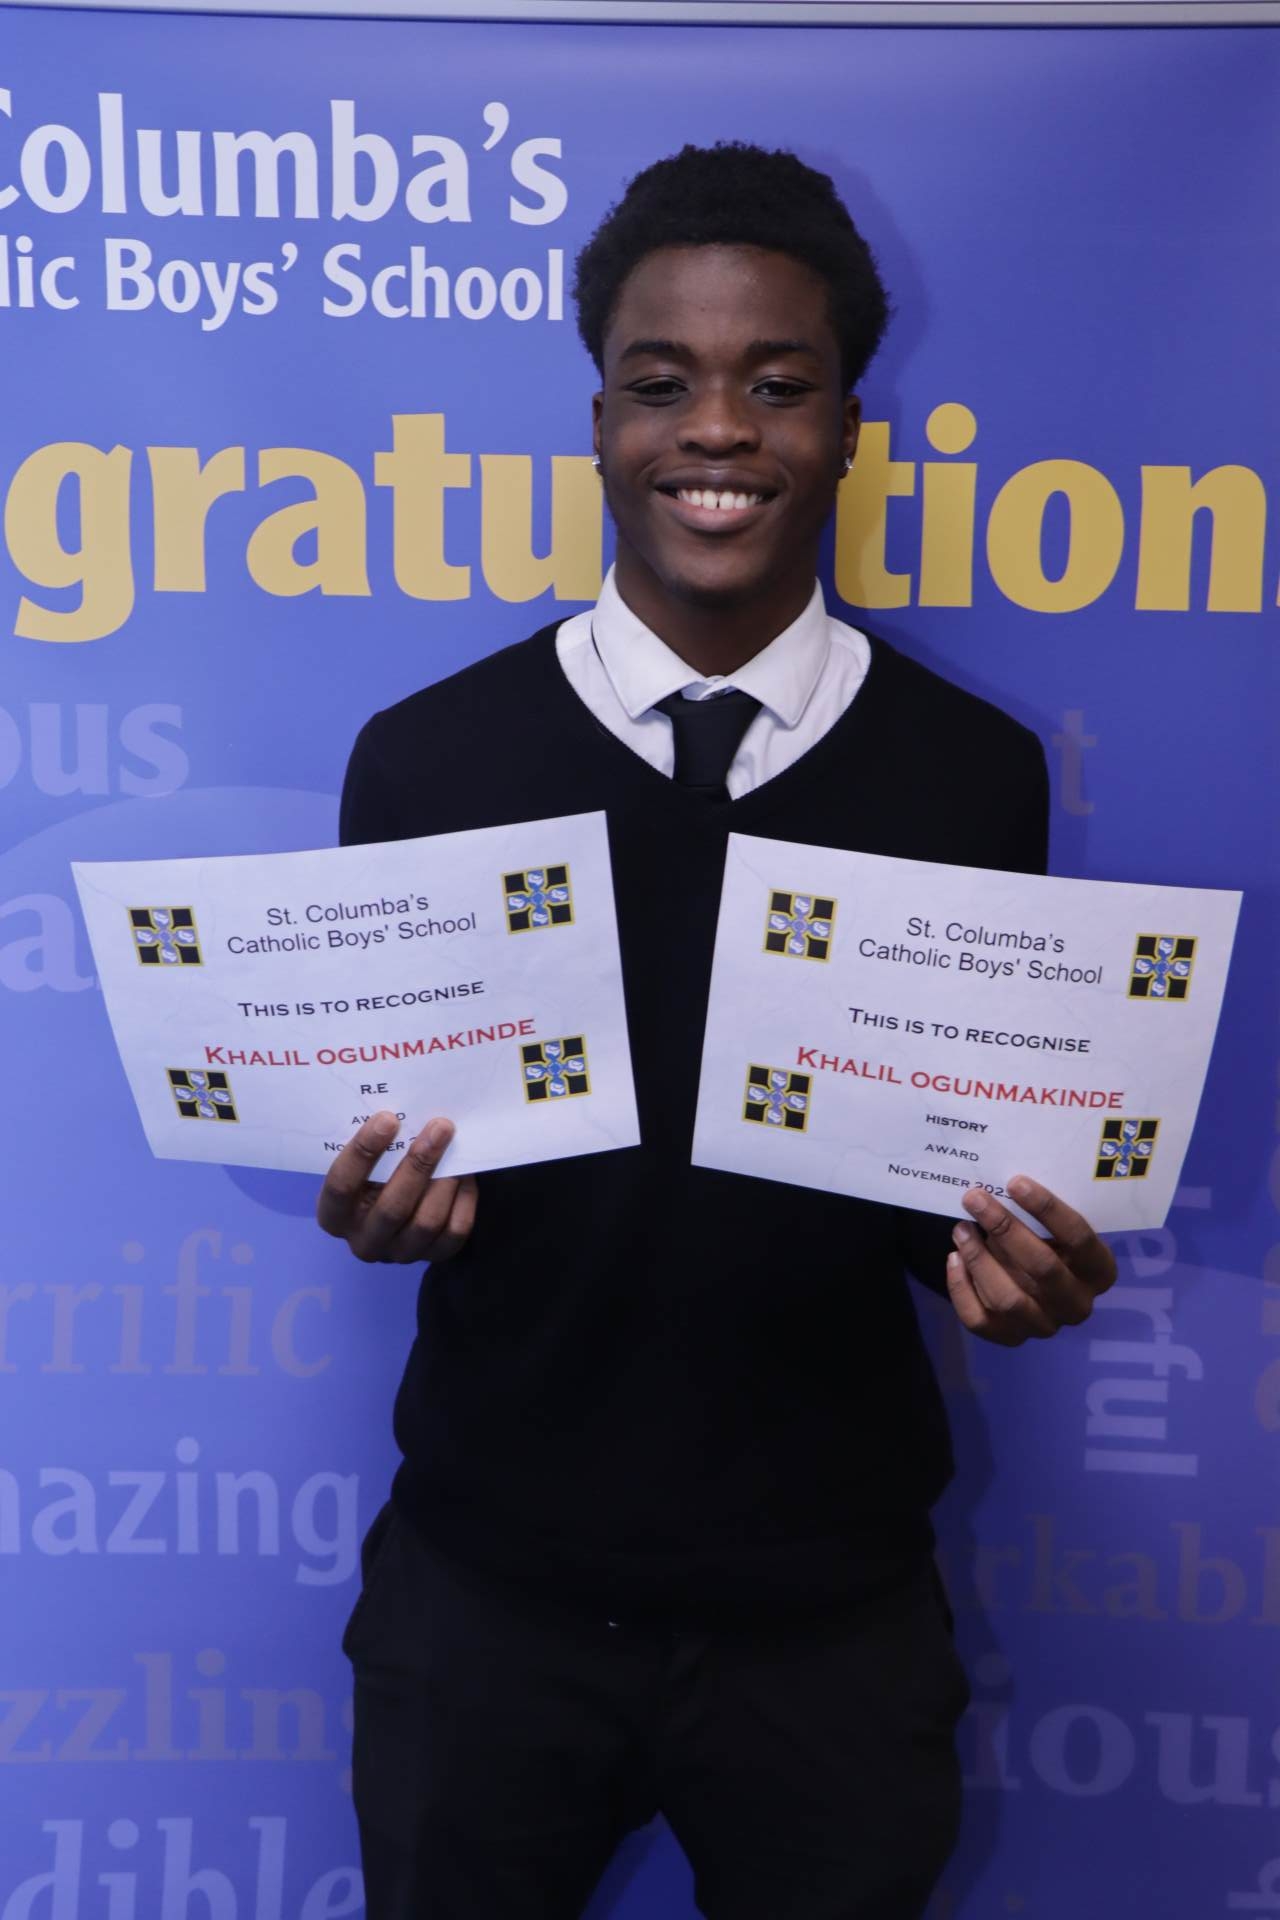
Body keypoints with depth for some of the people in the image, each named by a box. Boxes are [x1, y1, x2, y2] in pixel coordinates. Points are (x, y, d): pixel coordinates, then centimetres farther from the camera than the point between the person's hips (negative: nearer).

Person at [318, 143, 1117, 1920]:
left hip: (835, 1602, 0)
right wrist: (383, 1204, -20)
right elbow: (370, 1130, 2)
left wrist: (1023, 1269, -18)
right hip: (491, 1583, 1)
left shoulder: (974, 774, -6)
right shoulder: (425, 759, -6)